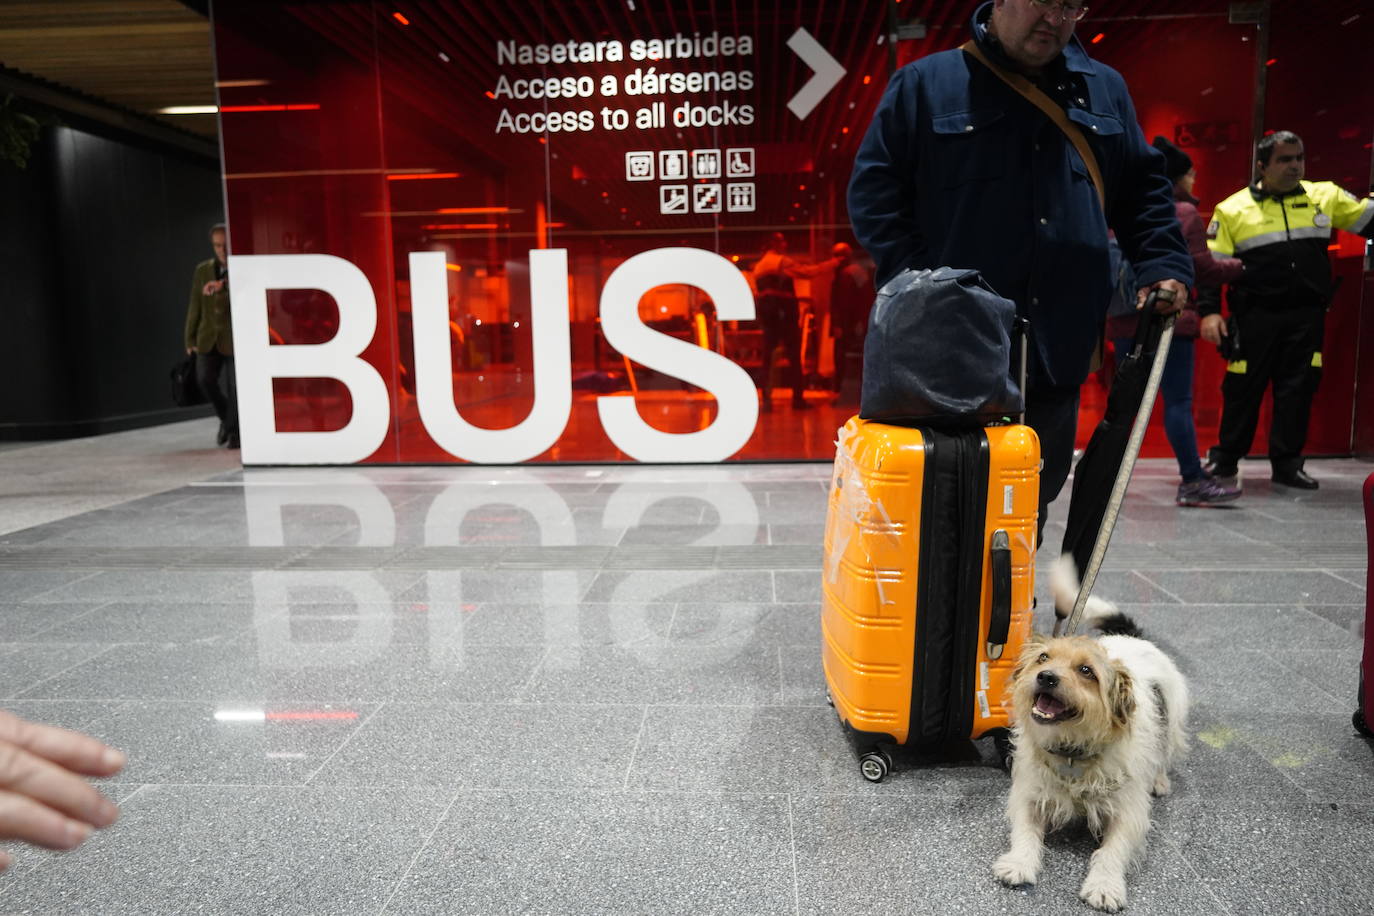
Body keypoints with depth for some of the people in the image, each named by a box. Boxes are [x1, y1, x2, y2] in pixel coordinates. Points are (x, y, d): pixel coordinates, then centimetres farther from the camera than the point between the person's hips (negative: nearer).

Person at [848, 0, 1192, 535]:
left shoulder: (1105, 90, 16)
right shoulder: (926, 85, 2)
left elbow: (1143, 190, 22)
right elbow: (873, 189, -1)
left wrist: (1163, 265, 5)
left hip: (1058, 349, 5)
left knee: (1035, 496, 13)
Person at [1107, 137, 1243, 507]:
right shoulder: (1185, 213, -3)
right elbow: (1203, 268, -5)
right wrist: (1237, 266, 11)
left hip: (1127, 320, 6)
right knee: (1179, 401, -6)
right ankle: (1193, 481, -4)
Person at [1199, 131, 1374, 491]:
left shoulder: (1325, 196, 9)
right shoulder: (1233, 209, 0)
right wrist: (1209, 312, -8)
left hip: (1307, 316, 3)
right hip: (1255, 317, -3)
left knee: (1298, 390, 4)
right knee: (1243, 389, 2)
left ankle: (1286, 464, 14)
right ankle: (1224, 460, 16)